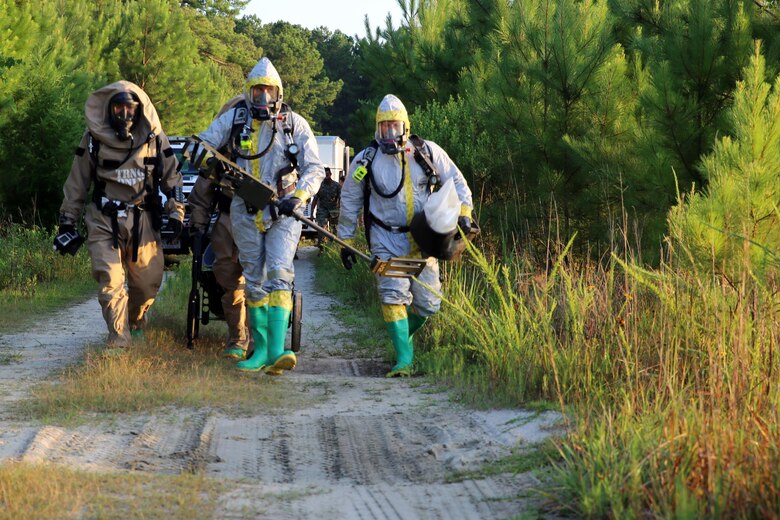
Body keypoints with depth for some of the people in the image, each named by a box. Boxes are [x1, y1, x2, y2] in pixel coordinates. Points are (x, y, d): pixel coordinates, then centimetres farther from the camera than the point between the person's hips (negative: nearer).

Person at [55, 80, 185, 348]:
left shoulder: (154, 138, 4)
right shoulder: (94, 139, 1)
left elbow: (171, 178, 14)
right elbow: (76, 184, 7)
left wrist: (176, 213, 8)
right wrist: (67, 223, 7)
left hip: (143, 221, 1)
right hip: (104, 221, -1)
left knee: (148, 282, 6)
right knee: (110, 282, -11)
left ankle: (136, 321, 37)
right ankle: (119, 341, -6)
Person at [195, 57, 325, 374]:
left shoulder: (295, 124, 0)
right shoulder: (234, 119, 3)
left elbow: (315, 169, 0)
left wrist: (297, 198, -17)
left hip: (283, 213, -2)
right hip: (246, 213, 2)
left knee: (279, 274, -17)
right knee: (254, 281, 6)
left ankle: (277, 350, -27)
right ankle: (261, 349, 14)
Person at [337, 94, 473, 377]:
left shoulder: (428, 152, -1)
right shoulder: (366, 161, -2)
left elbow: (455, 182, 9)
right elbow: (349, 201, 8)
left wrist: (463, 213, -5)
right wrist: (346, 242, 8)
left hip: (423, 238, 2)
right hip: (387, 239, -2)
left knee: (428, 304, 3)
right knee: (394, 295, -17)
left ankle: (405, 335, 32)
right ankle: (404, 358, -14)